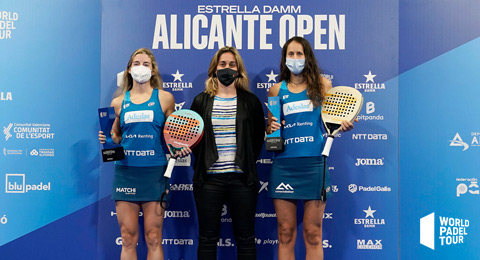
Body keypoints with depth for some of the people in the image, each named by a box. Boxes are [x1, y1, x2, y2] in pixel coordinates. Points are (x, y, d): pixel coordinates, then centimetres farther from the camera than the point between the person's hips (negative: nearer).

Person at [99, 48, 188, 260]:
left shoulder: (165, 98, 5)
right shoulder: (118, 102, 10)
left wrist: (180, 149, -9)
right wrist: (105, 138, -3)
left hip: (154, 173, -1)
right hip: (125, 172, 2)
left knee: (153, 239, 3)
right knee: (128, 238, 6)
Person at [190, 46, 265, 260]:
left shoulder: (250, 101, 6)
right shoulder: (201, 101, 7)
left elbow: (258, 138, 9)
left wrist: (247, 164, 4)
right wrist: (203, 162, 2)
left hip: (242, 178, 0)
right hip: (209, 178, 1)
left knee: (245, 238, 8)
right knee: (207, 238, 8)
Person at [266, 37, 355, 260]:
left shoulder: (321, 84, 8)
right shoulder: (276, 90, 11)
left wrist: (342, 126, -11)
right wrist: (271, 129, -6)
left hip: (314, 164, -1)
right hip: (283, 164, 1)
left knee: (313, 234, 4)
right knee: (285, 234, 5)